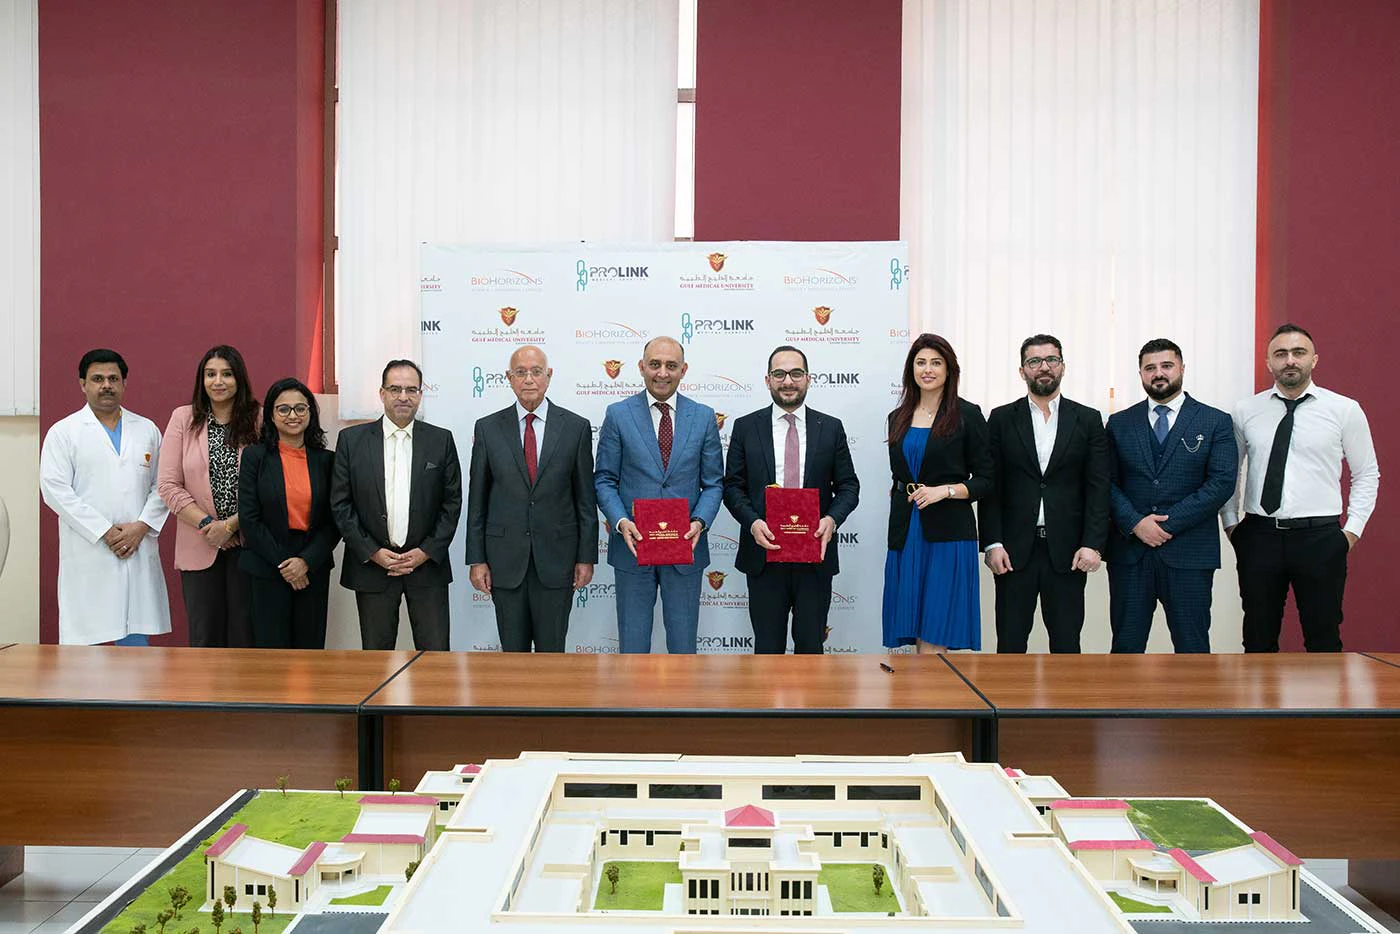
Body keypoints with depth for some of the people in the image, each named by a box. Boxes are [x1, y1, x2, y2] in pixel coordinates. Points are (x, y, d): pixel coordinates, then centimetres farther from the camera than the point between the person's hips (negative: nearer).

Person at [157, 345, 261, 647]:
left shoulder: (258, 420, 0)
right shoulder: (184, 419, 4)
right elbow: (168, 485, 1)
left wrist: (231, 525, -12)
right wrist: (207, 524, -8)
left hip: (245, 544, -1)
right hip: (199, 547, 1)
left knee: (245, 636, 3)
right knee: (205, 639, 6)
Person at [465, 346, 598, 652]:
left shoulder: (576, 427, 1)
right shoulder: (488, 428, 4)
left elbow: (586, 498, 3)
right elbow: (477, 500, 5)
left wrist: (587, 557, -1)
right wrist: (476, 559, 0)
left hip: (557, 556, -1)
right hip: (505, 557, 1)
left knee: (552, 652, 6)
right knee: (512, 651, 8)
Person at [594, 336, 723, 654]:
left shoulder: (703, 417, 4)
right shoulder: (618, 414, 0)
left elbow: (713, 482, 5)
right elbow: (604, 480, 1)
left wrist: (700, 521, -13)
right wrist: (620, 521, -16)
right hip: (633, 546, -1)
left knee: (683, 644, 11)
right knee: (632, 642, 8)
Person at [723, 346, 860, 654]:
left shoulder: (831, 428, 6)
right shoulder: (746, 427, 4)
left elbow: (848, 485, 7)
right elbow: (732, 485, 4)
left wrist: (832, 518, -13)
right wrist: (752, 522, -14)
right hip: (764, 551, 0)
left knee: (811, 647, 9)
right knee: (767, 647, 7)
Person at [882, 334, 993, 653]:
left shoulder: (967, 415, -1)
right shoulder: (898, 419, 14)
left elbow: (985, 480, -3)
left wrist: (944, 490, -15)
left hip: (948, 532, -5)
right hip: (905, 533, 5)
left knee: (933, 640, -9)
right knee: (918, 639, 4)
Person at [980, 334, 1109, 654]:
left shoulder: (1088, 420, 7)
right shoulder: (1001, 419, 6)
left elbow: (1099, 487, 2)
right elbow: (990, 486, 2)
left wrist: (1093, 544, -7)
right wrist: (992, 543, -6)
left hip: (1068, 551, 0)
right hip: (1014, 549, 0)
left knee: (1066, 645, 5)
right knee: (1010, 643, 4)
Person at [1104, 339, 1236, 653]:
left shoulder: (1215, 422, 4)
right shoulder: (1119, 424, 11)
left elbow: (1222, 482, -6)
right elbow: (1108, 483, 5)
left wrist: (1168, 522, -12)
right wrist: (1136, 523, -12)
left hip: (1189, 554, -2)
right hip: (1129, 552, 2)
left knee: (1192, 649, 3)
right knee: (1125, 648, 5)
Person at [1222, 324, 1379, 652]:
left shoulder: (1345, 409, 1)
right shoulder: (1246, 412, 5)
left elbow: (1367, 474, 6)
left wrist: (1352, 530, 0)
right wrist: (1231, 523, 9)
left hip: (1320, 537, -1)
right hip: (1258, 536, 2)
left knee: (1323, 638, 6)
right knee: (1258, 638, 10)